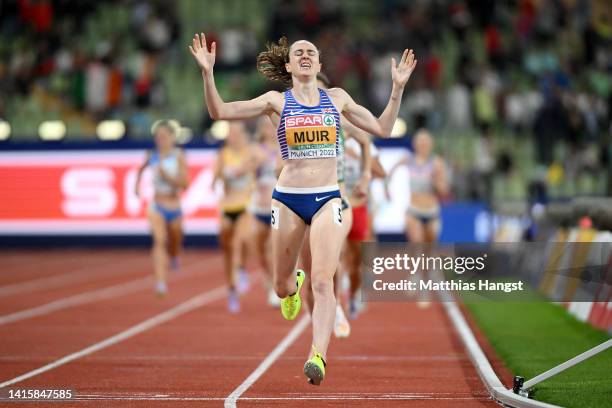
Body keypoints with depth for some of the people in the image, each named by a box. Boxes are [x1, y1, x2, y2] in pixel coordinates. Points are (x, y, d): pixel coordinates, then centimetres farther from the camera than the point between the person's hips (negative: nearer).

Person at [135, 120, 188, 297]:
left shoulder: (179, 156, -9)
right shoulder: (152, 155, 0)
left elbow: (184, 183, -16)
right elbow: (141, 169, 23)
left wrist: (167, 176, -26)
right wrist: (137, 185, 17)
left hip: (174, 207, 0)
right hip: (157, 206, 0)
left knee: (175, 242, 17)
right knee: (160, 241, -20)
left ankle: (173, 257, 56)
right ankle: (160, 282, -30)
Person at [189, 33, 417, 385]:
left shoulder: (337, 98, 9)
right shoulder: (277, 101, 3)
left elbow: (382, 129, 14)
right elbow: (221, 111, -4)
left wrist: (398, 88, 5)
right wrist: (208, 73, -16)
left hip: (328, 198, 0)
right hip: (288, 198, 0)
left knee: (323, 281, -18)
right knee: (281, 287, 12)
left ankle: (318, 356, -22)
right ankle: (294, 283, 50)